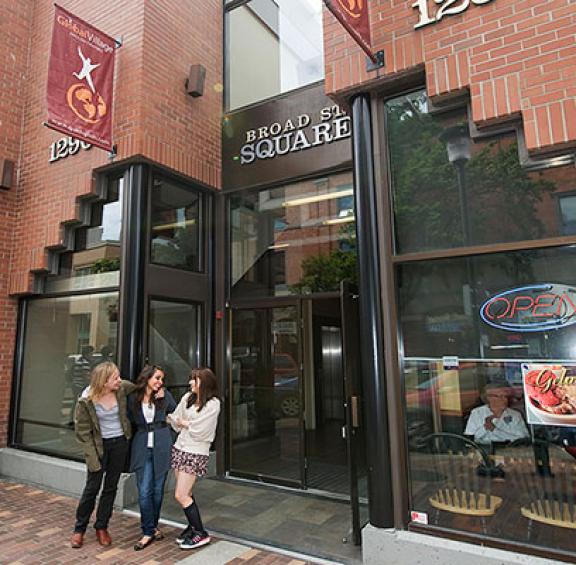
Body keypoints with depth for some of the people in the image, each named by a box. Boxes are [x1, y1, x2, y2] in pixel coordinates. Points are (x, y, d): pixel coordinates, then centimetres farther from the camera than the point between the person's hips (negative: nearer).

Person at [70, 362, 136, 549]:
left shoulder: (123, 388, -13)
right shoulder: (86, 401, -19)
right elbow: (83, 432, -11)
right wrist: (92, 457, -12)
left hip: (120, 443, 3)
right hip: (99, 445, -3)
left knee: (111, 487, 13)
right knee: (92, 487, 6)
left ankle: (101, 527, 29)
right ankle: (79, 529, 27)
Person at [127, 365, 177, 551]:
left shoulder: (165, 395, 2)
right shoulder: (133, 398, 2)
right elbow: (131, 421, 13)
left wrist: (163, 398, -2)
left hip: (161, 446, 1)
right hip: (142, 447, 0)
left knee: (158, 489, 10)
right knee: (144, 491, -3)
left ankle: (152, 526, 28)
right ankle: (149, 532, 10)